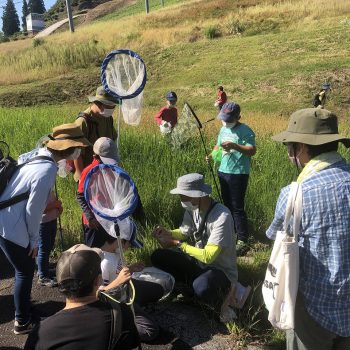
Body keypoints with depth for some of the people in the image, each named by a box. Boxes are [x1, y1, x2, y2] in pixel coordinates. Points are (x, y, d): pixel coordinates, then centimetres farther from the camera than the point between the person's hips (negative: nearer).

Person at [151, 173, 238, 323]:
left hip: (221, 272, -7)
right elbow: (184, 232, 12)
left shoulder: (222, 216, -29)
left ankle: (220, 306, -4)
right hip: (199, 262, 8)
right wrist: (167, 233, -10)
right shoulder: (192, 209, -6)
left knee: (201, 286, -39)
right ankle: (192, 291, 6)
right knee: (158, 257, -2)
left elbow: (208, 256, -31)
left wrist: (177, 244, -24)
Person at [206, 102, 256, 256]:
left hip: (238, 173, -8)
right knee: (227, 205, 18)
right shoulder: (223, 129, 13)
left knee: (237, 208, -7)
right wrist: (212, 155, 3)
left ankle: (242, 241, 1)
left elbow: (252, 150, -21)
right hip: (223, 171, 8)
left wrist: (234, 146, -32)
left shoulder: (245, 131, -12)